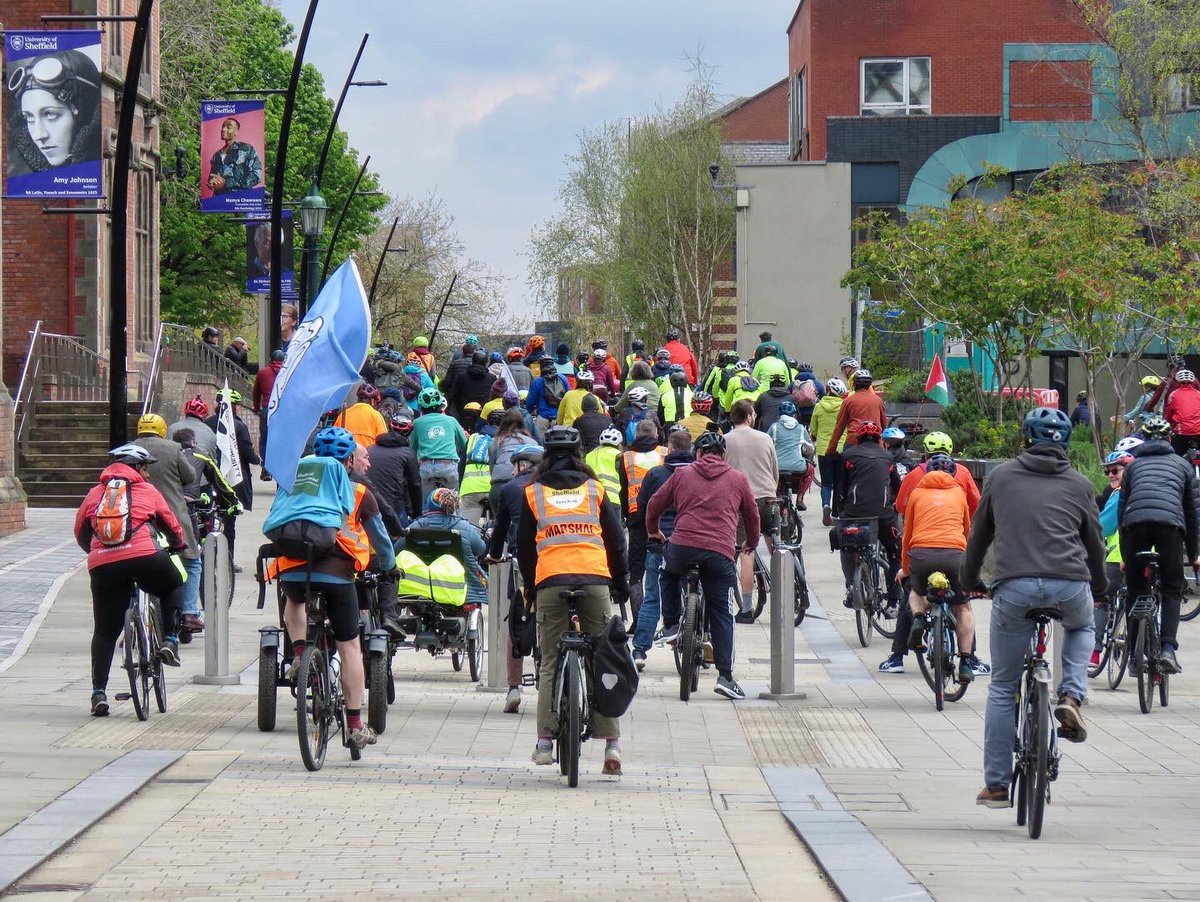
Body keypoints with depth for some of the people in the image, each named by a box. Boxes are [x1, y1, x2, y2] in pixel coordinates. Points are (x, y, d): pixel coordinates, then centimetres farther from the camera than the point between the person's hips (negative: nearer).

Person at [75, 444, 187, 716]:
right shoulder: (147, 490, 15)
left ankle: (99, 692, 5)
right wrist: (179, 546, 45)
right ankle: (168, 640, 12)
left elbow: (81, 533, 26)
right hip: (145, 556, -2)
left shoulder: (94, 493, 21)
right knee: (173, 586, 29)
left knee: (105, 631, 11)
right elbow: (173, 528, 23)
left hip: (103, 564, 2)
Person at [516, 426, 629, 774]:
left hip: (550, 581, 0)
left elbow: (524, 546, 16)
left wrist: (529, 587, 27)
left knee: (550, 664, 6)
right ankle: (612, 742, -2)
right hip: (595, 579, 0)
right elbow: (616, 539, 14)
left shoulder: (533, 492, 13)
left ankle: (545, 742, -2)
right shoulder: (595, 489, 13)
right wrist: (621, 583, 24)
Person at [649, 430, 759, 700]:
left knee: (669, 575, 35)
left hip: (682, 546, 0)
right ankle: (725, 676, 0)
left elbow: (654, 505, 20)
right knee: (720, 613, 7)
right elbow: (752, 516, 24)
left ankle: (671, 626, 24)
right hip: (721, 553, 0)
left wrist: (653, 531, 40)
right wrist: (751, 544, 44)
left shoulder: (682, 474, 15)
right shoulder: (738, 480, 16)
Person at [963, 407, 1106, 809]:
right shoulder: (1079, 485, 15)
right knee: (1081, 629, 37)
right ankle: (1071, 697, 11)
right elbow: (1095, 544, 23)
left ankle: (996, 784, 11)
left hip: (1014, 587, -1)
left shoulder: (1001, 476, 15)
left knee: (1002, 688, 11)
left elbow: (979, 535, 21)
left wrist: (968, 580, 38)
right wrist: (1100, 586, 42)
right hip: (1070, 587, 1)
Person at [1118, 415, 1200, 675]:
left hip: (1135, 523, 1)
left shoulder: (1134, 465, 27)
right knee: (1172, 590, 8)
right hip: (1171, 523, -1)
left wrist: (1125, 555, 29)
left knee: (1134, 591, 13)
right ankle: (1168, 648, -10)